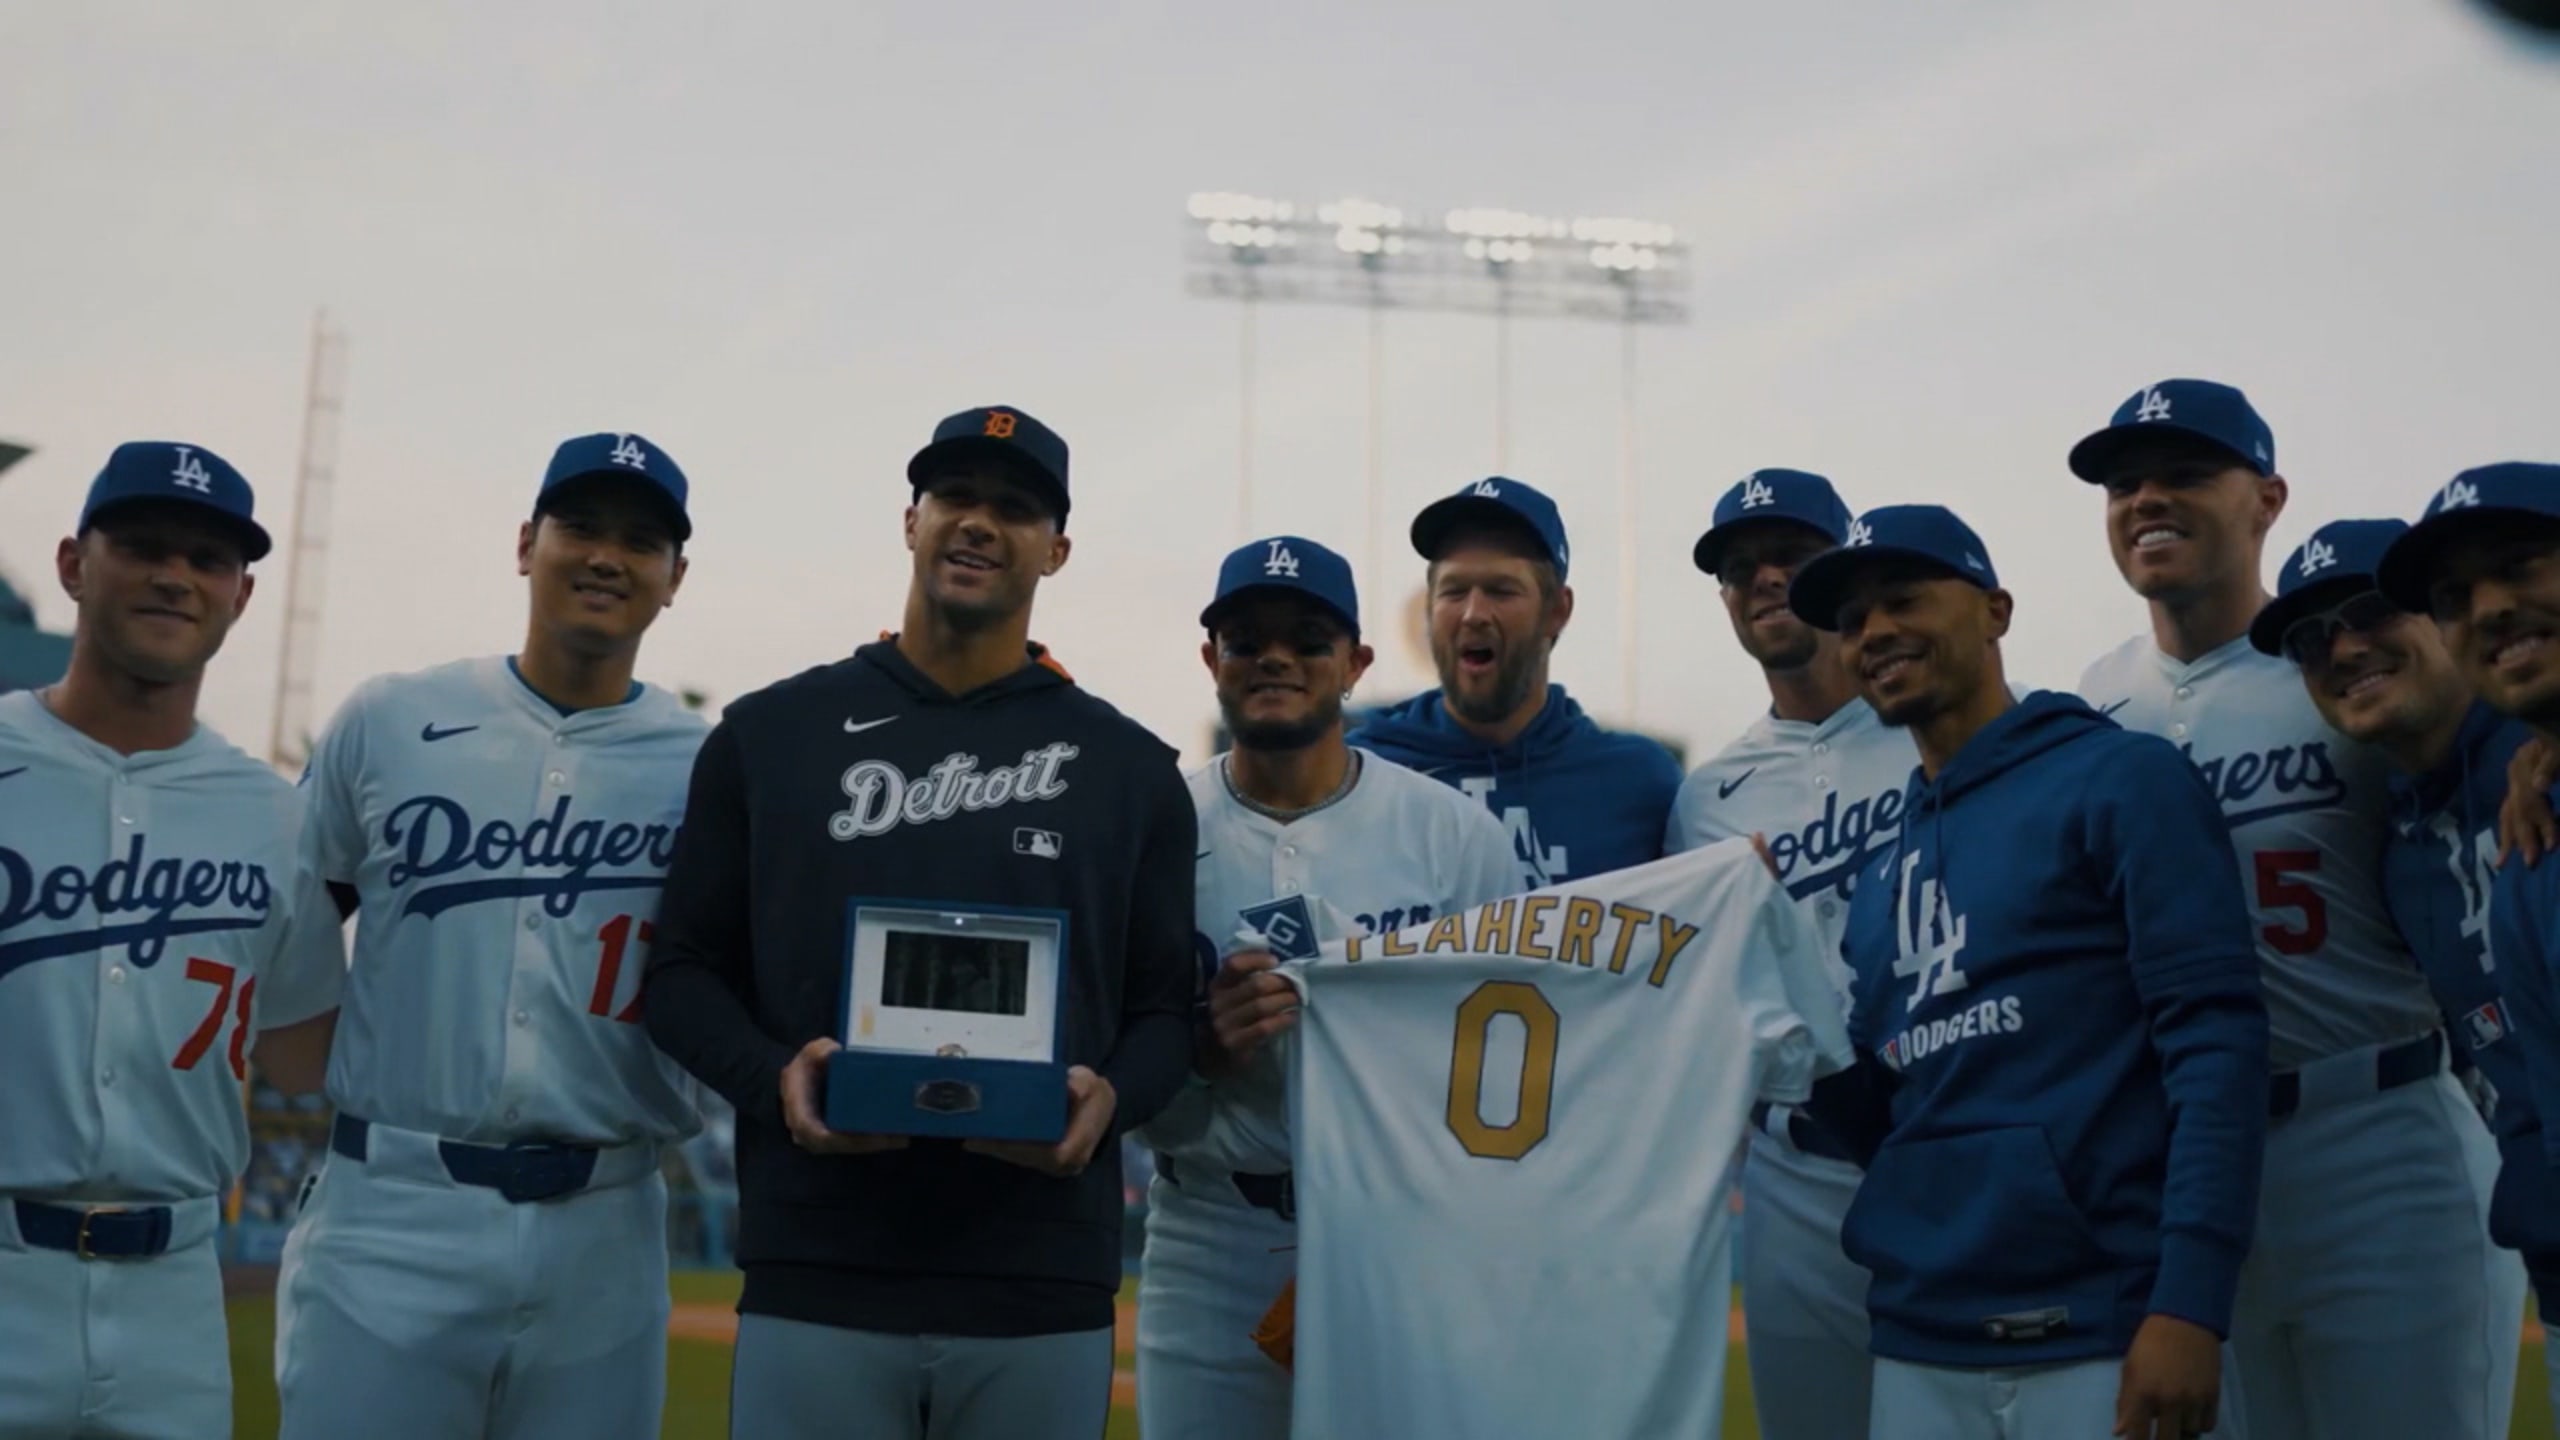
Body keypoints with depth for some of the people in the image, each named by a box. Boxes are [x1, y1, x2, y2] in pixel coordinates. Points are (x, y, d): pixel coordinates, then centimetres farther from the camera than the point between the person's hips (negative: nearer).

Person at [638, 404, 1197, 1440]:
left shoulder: (1131, 769, 9)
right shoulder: (767, 734, 9)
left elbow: (1166, 1007, 10)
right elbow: (685, 970, 9)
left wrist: (1109, 1099, -11)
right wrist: (773, 1078, -10)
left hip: (1046, 1295, 1)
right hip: (814, 1284, 0)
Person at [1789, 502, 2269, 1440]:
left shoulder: (2118, 780, -3)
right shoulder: (1881, 876, 14)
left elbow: (2214, 1037, -12)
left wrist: (2190, 1305, -20)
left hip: (2107, 1339, -5)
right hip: (1919, 1352, 6)